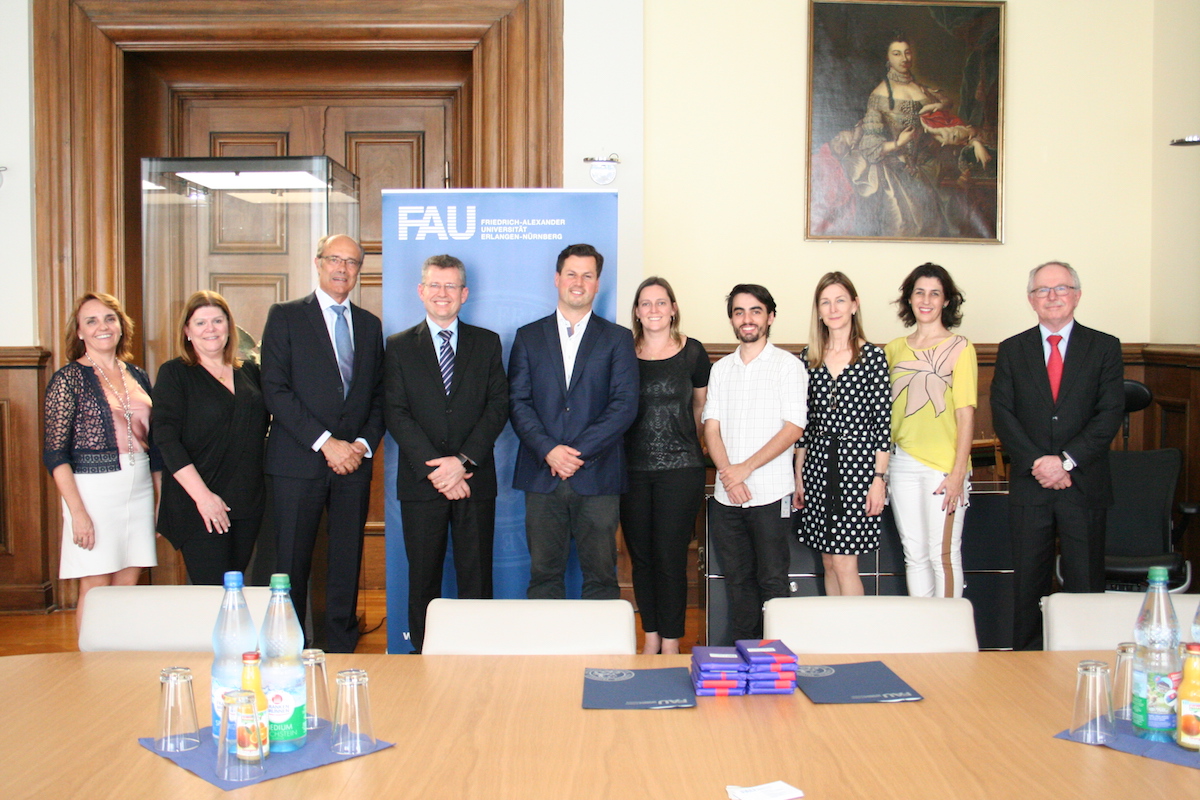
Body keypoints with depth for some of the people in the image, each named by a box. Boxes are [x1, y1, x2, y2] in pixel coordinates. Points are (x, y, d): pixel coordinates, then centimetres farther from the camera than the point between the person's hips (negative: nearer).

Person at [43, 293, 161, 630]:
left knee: (128, 587, 8)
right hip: (94, 490, -5)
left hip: (139, 489, 5)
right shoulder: (69, 379, -5)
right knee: (95, 589, 0)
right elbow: (54, 453, -9)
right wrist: (78, 512, -16)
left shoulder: (137, 376, 11)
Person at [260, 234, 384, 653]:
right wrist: (325, 442, -13)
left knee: (348, 563, 6)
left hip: (354, 462, 3)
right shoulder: (285, 316, 3)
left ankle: (342, 650, 16)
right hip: (299, 461, -3)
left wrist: (365, 443, -3)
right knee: (292, 565, 1)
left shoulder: (370, 325, 15)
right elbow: (275, 390, -6)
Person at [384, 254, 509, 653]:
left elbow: (498, 406, 1)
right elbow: (396, 414, -2)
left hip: (475, 478, 1)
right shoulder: (399, 347, 6)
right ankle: (422, 652, 16)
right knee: (423, 576, 6)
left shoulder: (487, 343, 9)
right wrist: (433, 467, -12)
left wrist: (463, 460, -11)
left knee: (476, 575, 4)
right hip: (420, 481, 0)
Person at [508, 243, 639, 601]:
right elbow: (518, 403, 4)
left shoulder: (618, 339, 9)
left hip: (597, 476, -1)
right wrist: (548, 450, -12)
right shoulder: (528, 337, 12)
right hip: (542, 475, 1)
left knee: (601, 575, 2)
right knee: (543, 574, 5)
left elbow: (625, 404, -2)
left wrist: (579, 451, -11)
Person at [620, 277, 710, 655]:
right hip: (632, 468, 2)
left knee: (671, 556, -1)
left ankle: (671, 642, 12)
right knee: (640, 556, 8)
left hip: (680, 468, -2)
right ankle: (650, 637, 22)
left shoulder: (692, 352, 1)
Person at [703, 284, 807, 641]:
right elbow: (711, 427, 7)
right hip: (727, 495, 4)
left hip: (770, 494, -4)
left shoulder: (788, 365, 0)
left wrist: (745, 469, -14)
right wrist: (727, 473, -10)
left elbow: (793, 428, -8)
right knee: (737, 580, 10)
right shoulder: (721, 369, 14)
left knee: (772, 581, -1)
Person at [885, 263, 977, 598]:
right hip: (902, 464, 4)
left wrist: (958, 472, -12)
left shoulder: (959, 348, -1)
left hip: (943, 466, -4)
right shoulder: (895, 349, 12)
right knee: (914, 555, 10)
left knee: (943, 555, -2)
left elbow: (966, 414, -6)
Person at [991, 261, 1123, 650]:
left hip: (1084, 485, -1)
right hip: (1029, 486, 1)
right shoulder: (1012, 350, 8)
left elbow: (1110, 414, -4)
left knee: (1085, 583, 3)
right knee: (1028, 584, 6)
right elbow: (1003, 414, 0)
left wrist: (1066, 461, -14)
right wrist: (1038, 463, -12)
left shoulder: (1104, 347, 5)